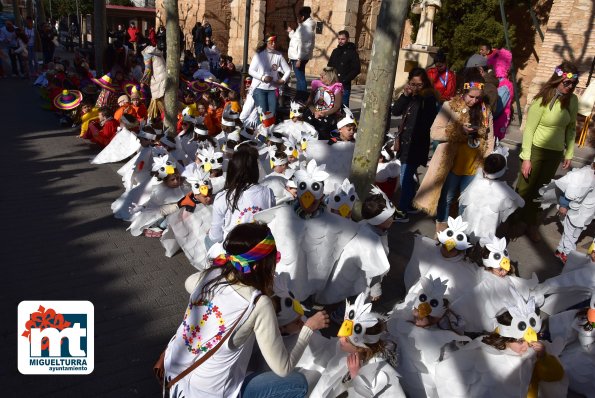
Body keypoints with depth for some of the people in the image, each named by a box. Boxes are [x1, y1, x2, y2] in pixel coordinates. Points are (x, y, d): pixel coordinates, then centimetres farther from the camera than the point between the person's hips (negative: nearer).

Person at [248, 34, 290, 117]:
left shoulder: (278, 55, -1)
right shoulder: (259, 54, -5)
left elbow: (288, 70, 4)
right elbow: (251, 70, -6)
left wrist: (283, 80, -13)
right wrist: (262, 78, -18)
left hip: (273, 88, 2)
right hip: (259, 87, -2)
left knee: (273, 113, 2)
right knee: (262, 112, -5)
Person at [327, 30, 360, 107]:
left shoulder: (352, 52, -1)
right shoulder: (335, 51, 17)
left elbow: (356, 69, -8)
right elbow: (329, 66, 22)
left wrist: (344, 81, -16)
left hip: (344, 86, -5)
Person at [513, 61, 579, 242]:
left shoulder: (572, 100, -1)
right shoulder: (543, 99, -14)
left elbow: (571, 128, 10)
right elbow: (529, 129, -13)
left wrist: (569, 153, 8)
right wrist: (526, 158, -15)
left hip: (556, 153, 4)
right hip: (536, 149, -4)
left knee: (540, 190, 14)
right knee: (525, 188, 6)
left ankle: (530, 222, 29)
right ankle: (516, 219, 27)